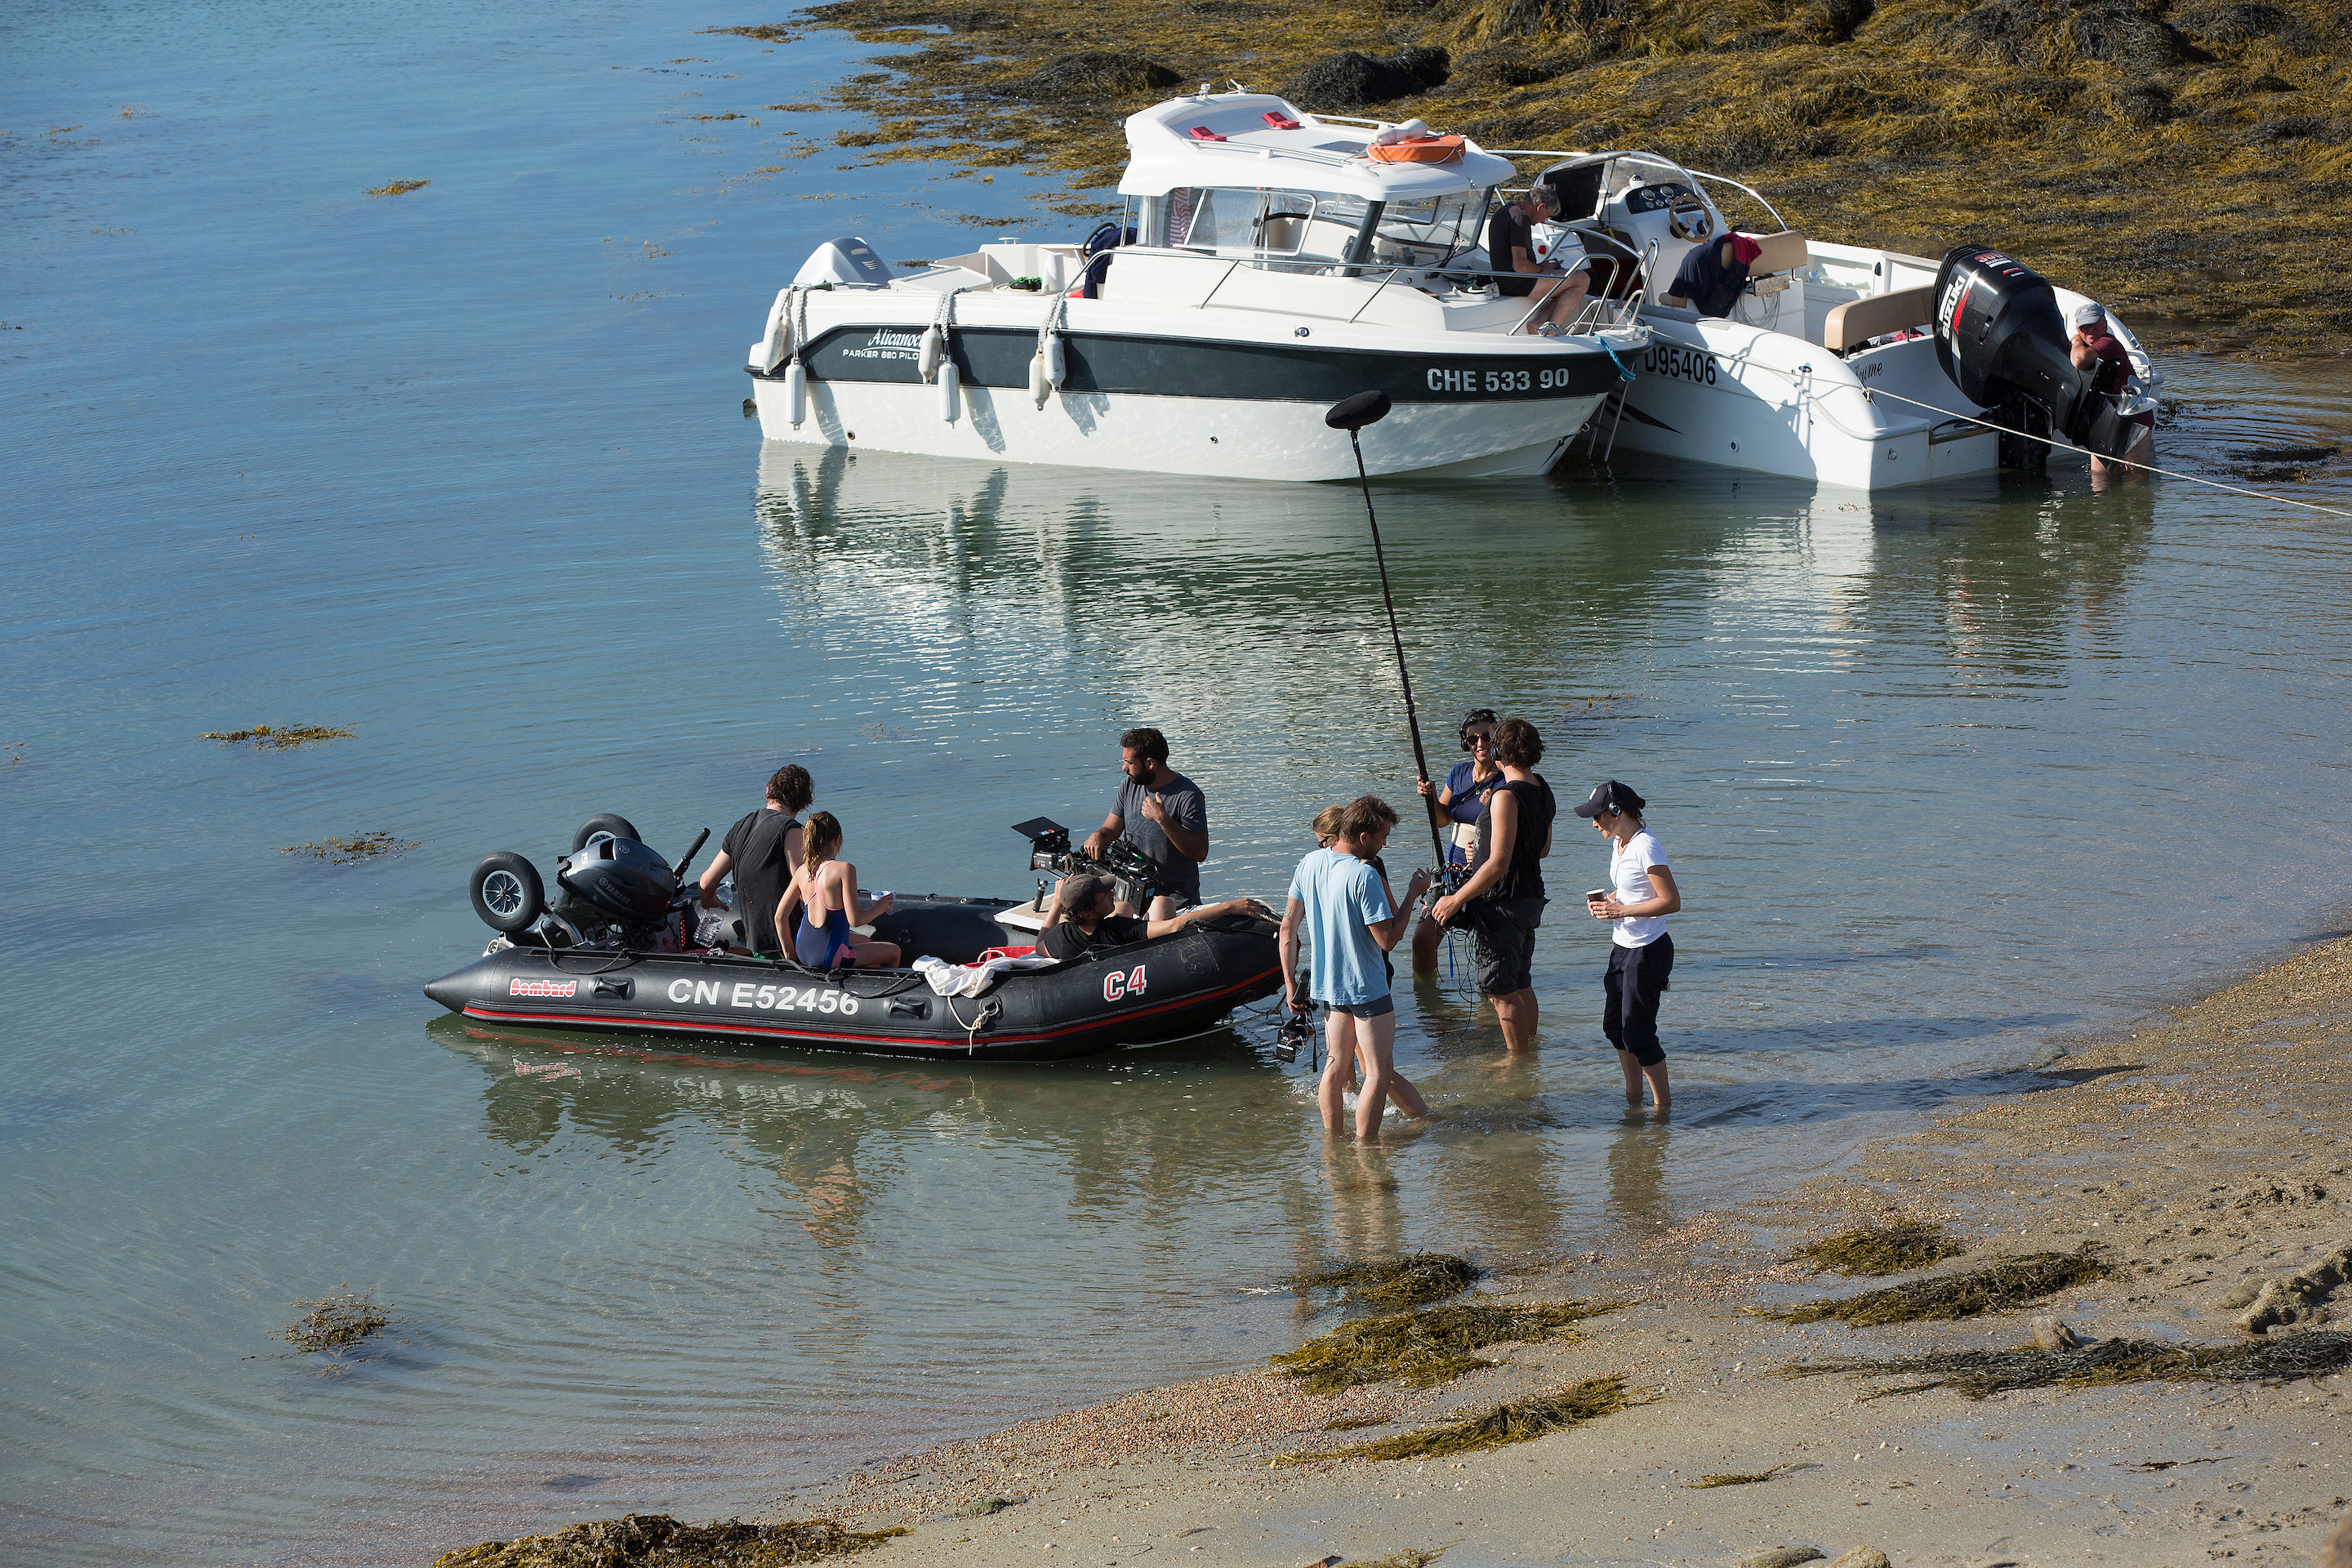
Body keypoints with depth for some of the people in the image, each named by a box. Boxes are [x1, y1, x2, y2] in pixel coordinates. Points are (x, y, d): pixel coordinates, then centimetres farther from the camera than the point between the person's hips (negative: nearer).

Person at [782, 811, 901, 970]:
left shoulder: (803, 871, 0)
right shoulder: (844, 869, -19)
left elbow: (780, 917, 2)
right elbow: (855, 919, -20)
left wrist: (790, 954, 14)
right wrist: (879, 908, 0)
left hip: (803, 952, 7)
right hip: (830, 958, -7)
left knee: (865, 941, 36)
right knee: (894, 952, 16)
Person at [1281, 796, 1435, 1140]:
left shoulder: (1310, 864, 1)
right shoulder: (1364, 876, -23)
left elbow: (1288, 927, 5)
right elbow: (1388, 939, -20)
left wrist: (1290, 983, 9)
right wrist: (1412, 895, -9)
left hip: (1328, 985, 8)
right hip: (1367, 989, -8)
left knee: (1337, 1067, 18)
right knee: (1379, 1074, 2)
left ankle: (1333, 1139, 25)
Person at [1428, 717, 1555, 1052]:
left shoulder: (1506, 796, -22)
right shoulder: (1542, 790, 6)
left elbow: (1498, 864, -26)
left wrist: (1456, 899, -20)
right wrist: (1485, 851, 28)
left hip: (1503, 903, -9)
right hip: (1531, 899, 9)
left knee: (1501, 990, 1)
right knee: (1521, 984, 20)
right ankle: (1530, 1050, 29)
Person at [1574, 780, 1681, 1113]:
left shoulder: (1645, 847, -20)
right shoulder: (1619, 843, 9)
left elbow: (1671, 901, -23)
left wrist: (1620, 910, -22)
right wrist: (1606, 900, 4)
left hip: (1648, 951, -10)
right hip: (1623, 948, 10)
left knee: (1636, 1032, -4)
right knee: (1614, 1026, 16)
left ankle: (1662, 1104, 10)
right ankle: (1633, 1098, 31)